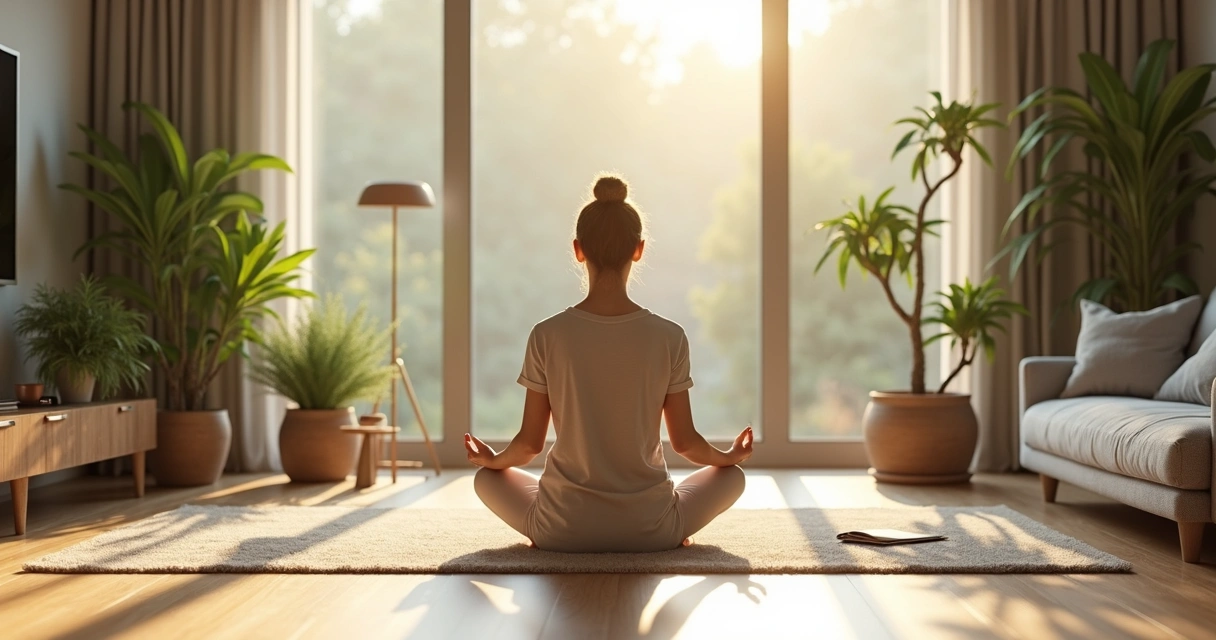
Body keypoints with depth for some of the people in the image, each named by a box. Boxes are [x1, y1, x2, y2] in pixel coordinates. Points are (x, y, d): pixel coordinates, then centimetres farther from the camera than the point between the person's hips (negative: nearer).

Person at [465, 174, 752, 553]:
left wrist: (492, 459, 20)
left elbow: (530, 442, -3)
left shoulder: (547, 336, -10)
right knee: (731, 475, 27)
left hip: (563, 530, 0)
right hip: (650, 530, 1)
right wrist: (729, 456, 20)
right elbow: (684, 441, -2)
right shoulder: (669, 338, -9)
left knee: (487, 478, 28)